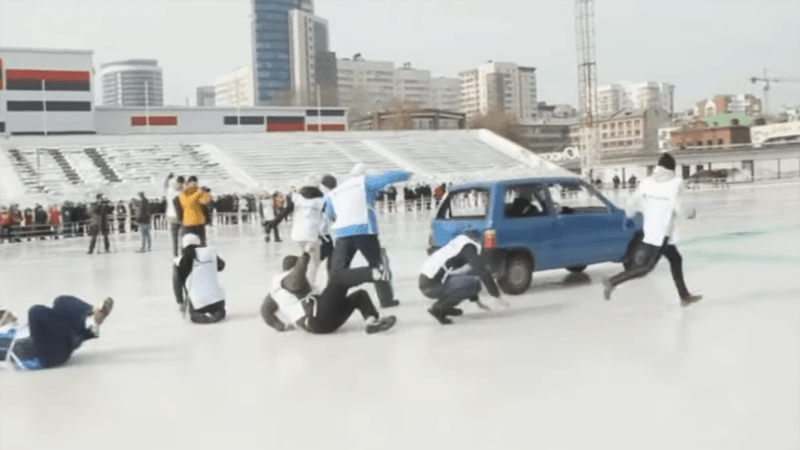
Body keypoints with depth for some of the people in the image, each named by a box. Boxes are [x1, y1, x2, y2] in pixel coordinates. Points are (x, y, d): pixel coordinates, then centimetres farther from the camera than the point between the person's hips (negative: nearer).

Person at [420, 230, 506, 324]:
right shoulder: (469, 247, -3)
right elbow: (483, 272, -11)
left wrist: (478, 302, 36)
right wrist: (498, 296, -4)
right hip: (433, 285, -10)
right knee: (474, 284, -17)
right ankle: (438, 308, -9)